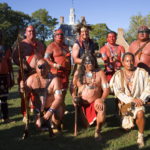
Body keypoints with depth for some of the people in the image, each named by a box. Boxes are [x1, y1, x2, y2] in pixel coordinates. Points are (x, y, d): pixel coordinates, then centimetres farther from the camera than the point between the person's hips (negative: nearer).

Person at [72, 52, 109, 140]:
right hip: (81, 103, 2)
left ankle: (97, 131, -12)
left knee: (102, 108, -34)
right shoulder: (78, 72, 10)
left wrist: (102, 99, -20)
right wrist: (74, 97, -7)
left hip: (95, 102, -1)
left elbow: (106, 88, -4)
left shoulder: (100, 72, 3)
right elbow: (73, 87, 12)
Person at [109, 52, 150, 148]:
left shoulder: (142, 73, -3)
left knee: (140, 113, -32)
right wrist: (131, 100, -19)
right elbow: (118, 92, -9)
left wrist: (141, 99, -17)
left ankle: (141, 137, -9)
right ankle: (127, 117, 26)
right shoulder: (118, 75, -3)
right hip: (125, 102, 0)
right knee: (127, 127, -12)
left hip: (139, 101, 0)